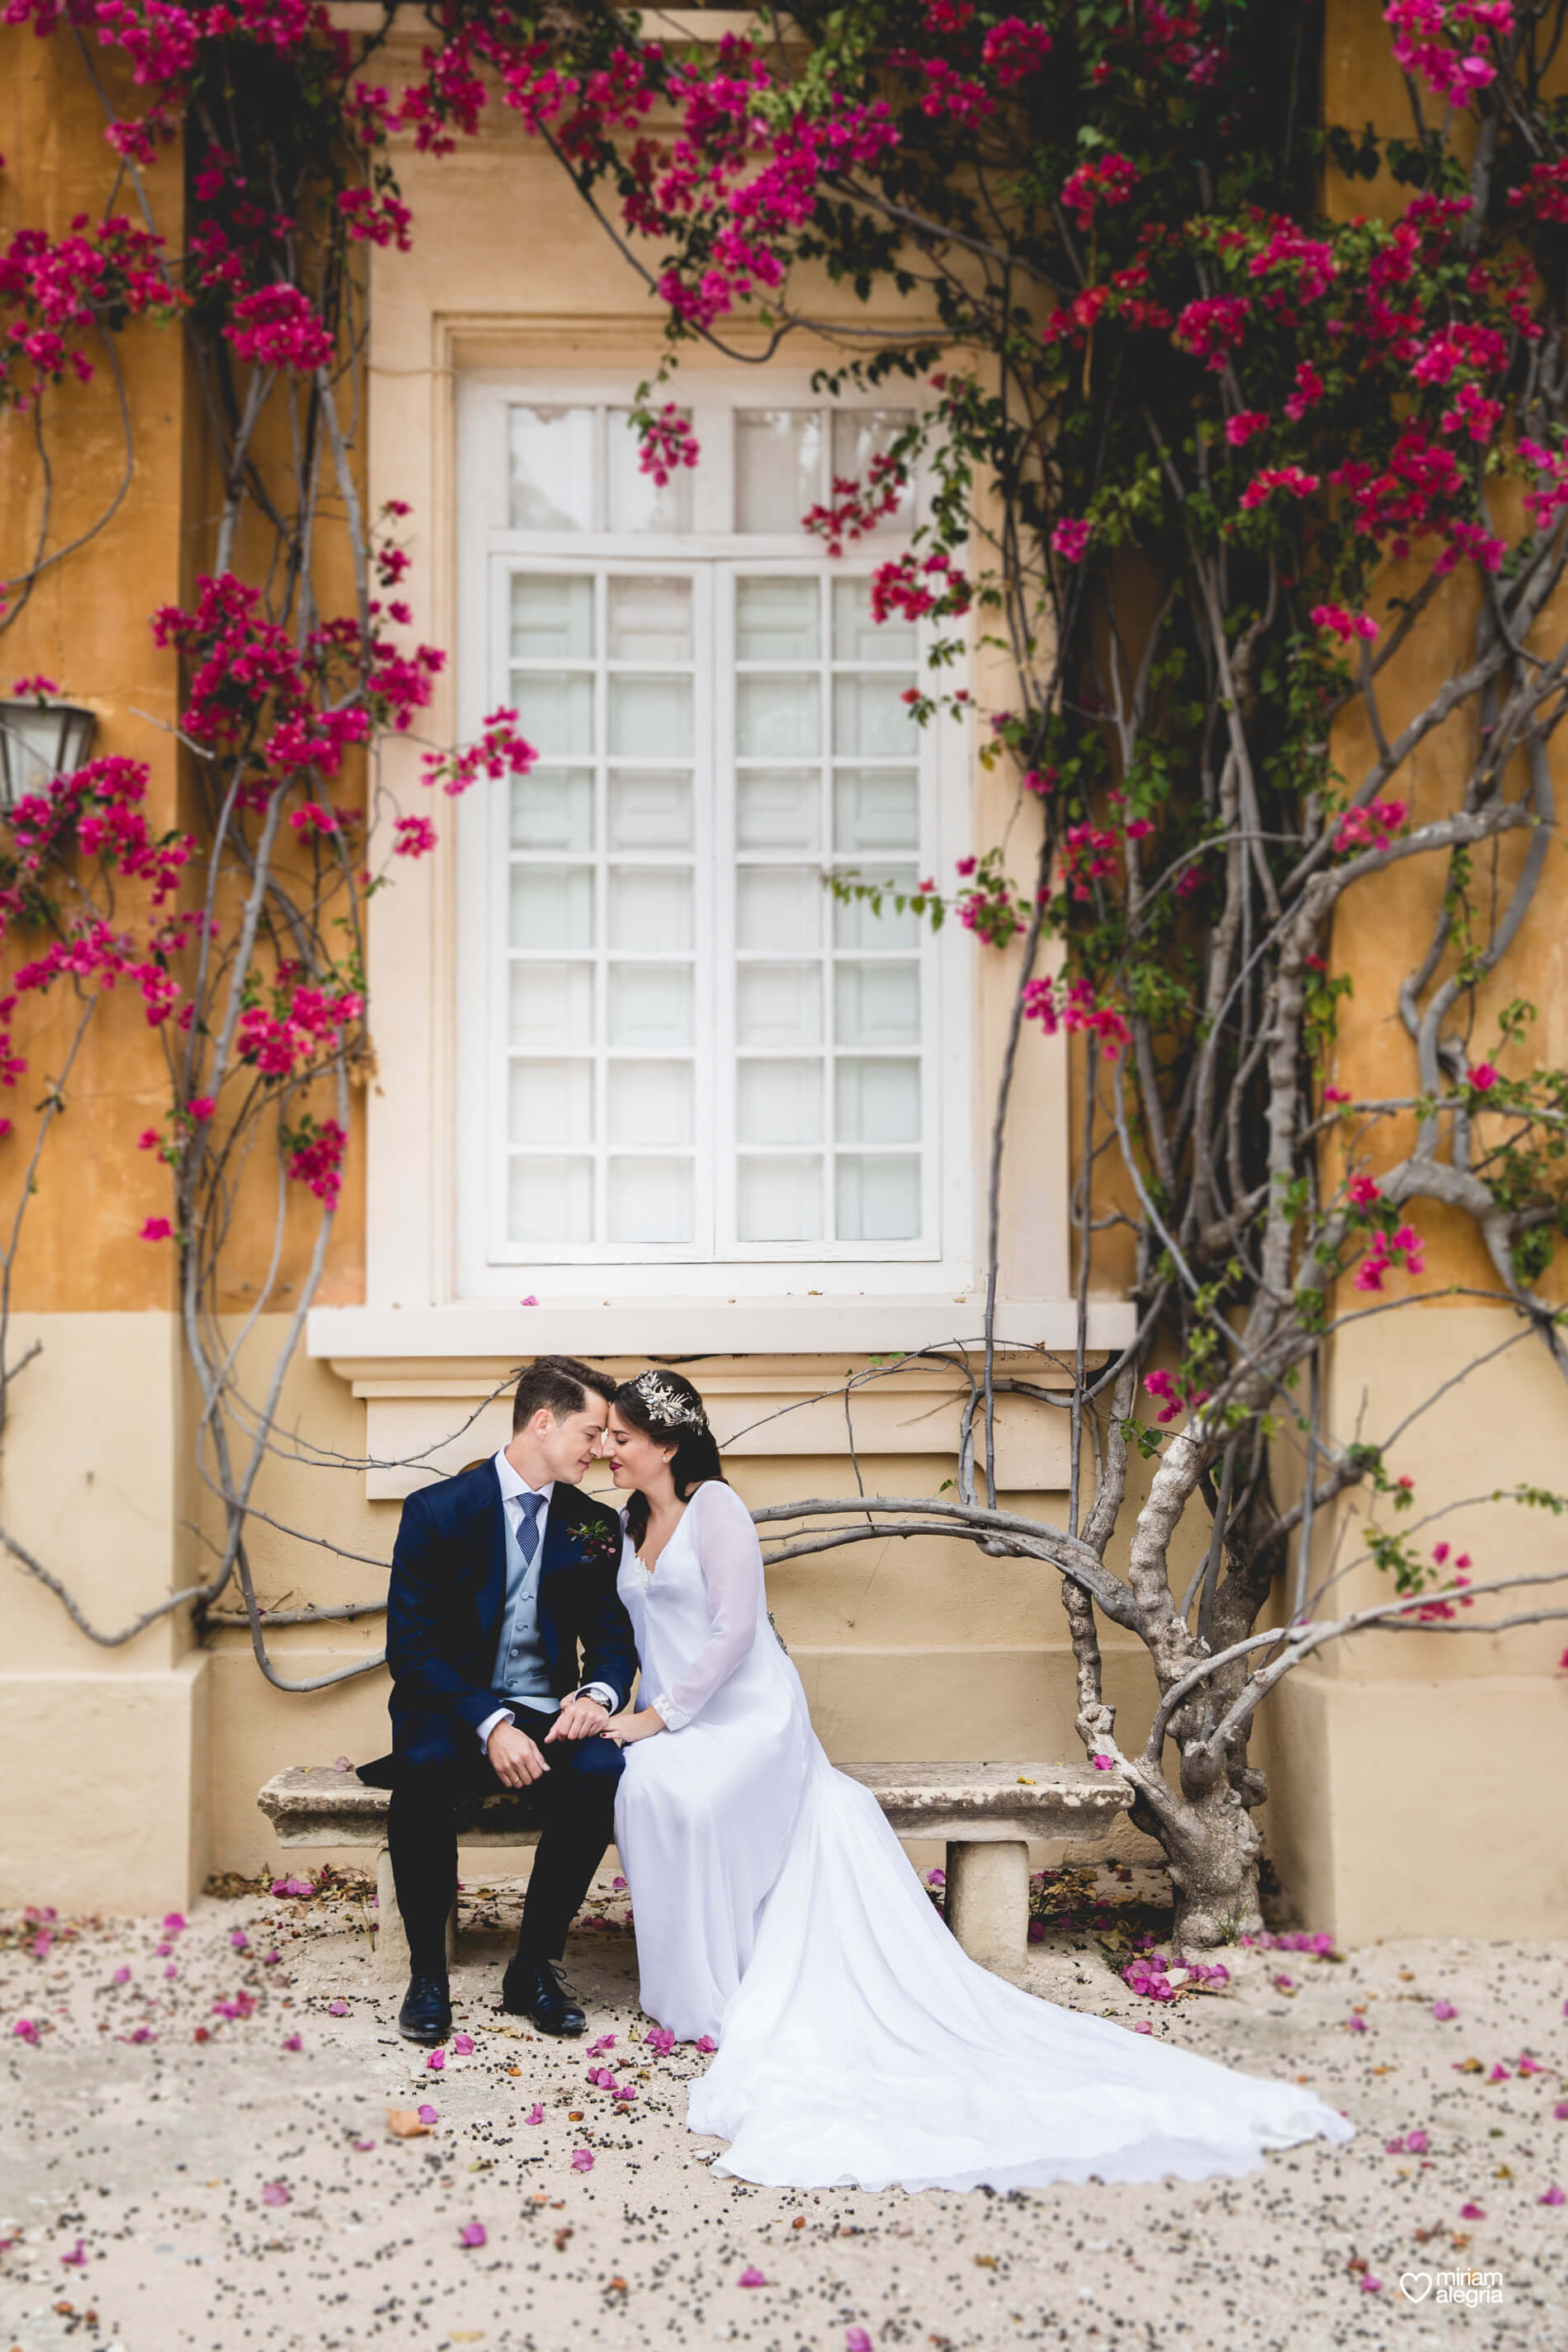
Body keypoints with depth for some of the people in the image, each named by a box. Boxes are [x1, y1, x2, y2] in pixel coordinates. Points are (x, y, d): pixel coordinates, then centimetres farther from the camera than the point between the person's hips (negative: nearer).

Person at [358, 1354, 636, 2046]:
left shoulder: (596, 1526, 7)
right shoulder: (437, 1512, -6)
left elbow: (614, 1636, 9)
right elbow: (411, 1647, -11)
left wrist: (598, 1694, -16)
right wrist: (491, 1724, -24)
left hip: (548, 1717, 3)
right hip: (454, 1715, -3)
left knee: (601, 1770, -32)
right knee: (423, 1768, -38)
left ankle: (535, 1966, -14)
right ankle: (427, 1971, -18)